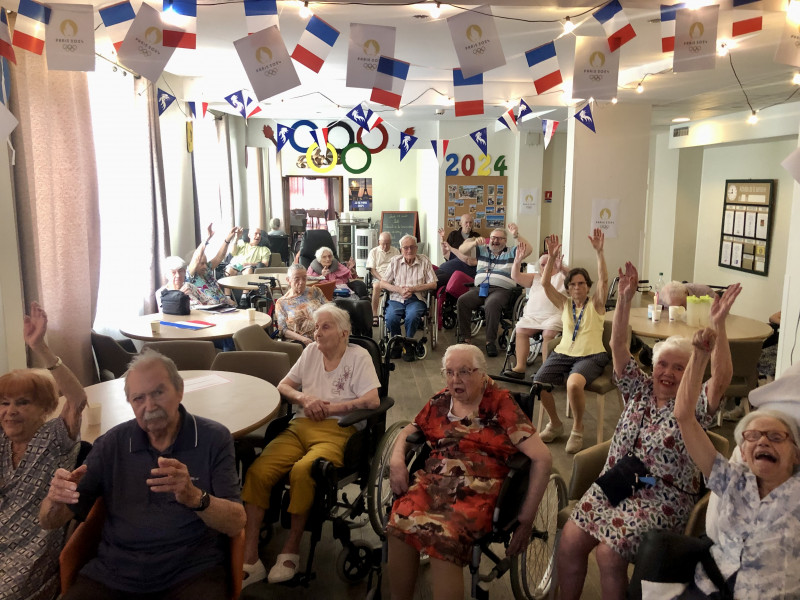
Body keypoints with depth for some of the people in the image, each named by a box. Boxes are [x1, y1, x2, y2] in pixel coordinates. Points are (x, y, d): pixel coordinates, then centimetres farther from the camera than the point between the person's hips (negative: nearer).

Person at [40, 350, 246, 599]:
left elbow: (236, 524, -12)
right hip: (114, 572, 4)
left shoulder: (214, 438, -5)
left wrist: (195, 497, -32)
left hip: (192, 570, -3)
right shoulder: (112, 443, 3)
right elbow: (50, 522, 4)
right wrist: (56, 501, -21)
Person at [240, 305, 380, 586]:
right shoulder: (311, 351, 18)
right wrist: (304, 398, -2)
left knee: (302, 471, -34)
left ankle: (292, 548, -12)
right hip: (300, 426, 5)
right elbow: (282, 386, 19)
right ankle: (250, 559, -14)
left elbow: (373, 401, -8)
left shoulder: (359, 356, 3)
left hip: (336, 431, -4)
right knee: (257, 471, -22)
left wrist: (329, 408, -6)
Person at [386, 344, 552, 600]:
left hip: (478, 490, -4)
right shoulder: (440, 402, 14)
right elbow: (409, 430, 28)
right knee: (400, 523, -26)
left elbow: (542, 459, -5)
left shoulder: (501, 405, 0)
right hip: (433, 480, 4)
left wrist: (526, 518, -7)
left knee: (443, 539, -33)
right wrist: (396, 461, 6)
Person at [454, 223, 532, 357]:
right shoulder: (481, 250, 24)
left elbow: (528, 250, -1)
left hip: (501, 289, -3)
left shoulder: (511, 253, 17)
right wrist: (474, 242, -2)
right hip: (480, 288, 4)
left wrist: (516, 236, -13)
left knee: (491, 304, -36)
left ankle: (491, 341, -28)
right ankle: (465, 338, -18)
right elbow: (462, 250, 16)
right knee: (462, 301, -23)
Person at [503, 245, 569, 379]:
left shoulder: (561, 276, 17)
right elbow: (516, 276, 17)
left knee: (548, 333, -31)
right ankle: (520, 367, -21)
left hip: (554, 315, -4)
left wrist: (562, 268, -26)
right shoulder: (535, 278, 29)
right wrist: (517, 261, -1)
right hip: (532, 315, 4)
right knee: (520, 329, -21)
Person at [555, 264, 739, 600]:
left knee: (609, 553, -22)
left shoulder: (694, 405, -3)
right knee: (570, 539, -12)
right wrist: (624, 300, -13)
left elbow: (722, 378, -22)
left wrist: (718, 325, -35)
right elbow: (618, 346, -1)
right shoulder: (640, 390, 8)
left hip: (662, 499, -4)